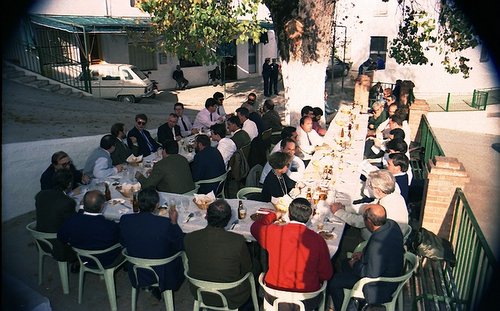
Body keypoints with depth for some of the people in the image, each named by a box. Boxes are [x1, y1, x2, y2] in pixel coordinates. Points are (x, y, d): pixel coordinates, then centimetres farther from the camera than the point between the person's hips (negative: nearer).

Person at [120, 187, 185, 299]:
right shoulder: (165, 223, -29)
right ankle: (158, 290, 32)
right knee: (180, 254, 25)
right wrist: (174, 222, -4)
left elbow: (124, 243, 2)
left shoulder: (125, 220, -19)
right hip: (162, 276, -4)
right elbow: (181, 245, -13)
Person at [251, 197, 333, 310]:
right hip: (307, 303, 0)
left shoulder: (274, 232, -14)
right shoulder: (318, 240, -16)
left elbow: (255, 228, 10)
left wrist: (274, 215, 25)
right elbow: (326, 275, -5)